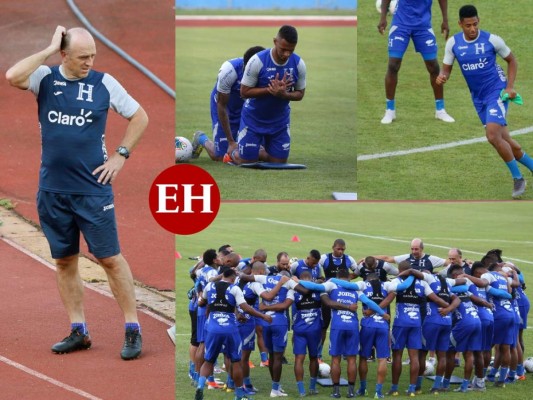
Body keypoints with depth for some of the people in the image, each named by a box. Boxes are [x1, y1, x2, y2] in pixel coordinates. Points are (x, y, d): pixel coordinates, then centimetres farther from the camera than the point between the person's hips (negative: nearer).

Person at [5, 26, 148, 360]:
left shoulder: (104, 83, -1)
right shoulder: (45, 78, 1)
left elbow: (140, 116, 9)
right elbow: (13, 77, -20)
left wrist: (121, 155, 1)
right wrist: (49, 50, -15)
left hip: (93, 189, -2)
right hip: (53, 190, 2)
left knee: (110, 258, -2)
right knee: (64, 261, 9)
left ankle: (133, 330, 5)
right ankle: (79, 331, 18)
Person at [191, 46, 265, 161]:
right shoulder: (229, 70, -34)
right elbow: (221, 105, -24)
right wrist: (231, 142, -24)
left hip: (245, 107, 4)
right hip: (226, 107, -3)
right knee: (219, 156, -7)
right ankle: (201, 139, 26)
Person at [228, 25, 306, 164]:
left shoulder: (298, 64, -13)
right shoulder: (257, 61, -23)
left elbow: (300, 94, -2)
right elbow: (244, 92, -17)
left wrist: (284, 94, -24)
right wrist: (270, 90, -30)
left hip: (280, 121, 3)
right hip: (253, 118, -3)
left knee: (279, 161, 6)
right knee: (246, 161, 0)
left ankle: (258, 152, 36)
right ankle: (233, 152, 35)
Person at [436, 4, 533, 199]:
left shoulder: (492, 40, -12)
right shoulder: (453, 43, -3)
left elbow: (511, 60, 2)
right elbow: (447, 68, 3)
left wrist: (510, 87, -8)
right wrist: (442, 77, -21)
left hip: (497, 92, -5)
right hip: (478, 97, 5)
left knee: (493, 136, -22)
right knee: (504, 140, 8)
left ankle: (517, 178, -7)